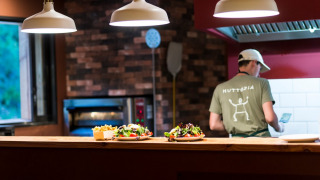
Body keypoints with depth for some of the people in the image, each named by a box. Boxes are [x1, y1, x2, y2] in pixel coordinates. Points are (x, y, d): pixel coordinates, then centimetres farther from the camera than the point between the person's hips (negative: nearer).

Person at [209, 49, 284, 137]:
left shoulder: (220, 88, 11)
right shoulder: (261, 83, 3)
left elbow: (213, 125, 7)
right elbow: (270, 117, -6)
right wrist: (278, 127, 14)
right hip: (261, 137, -3)